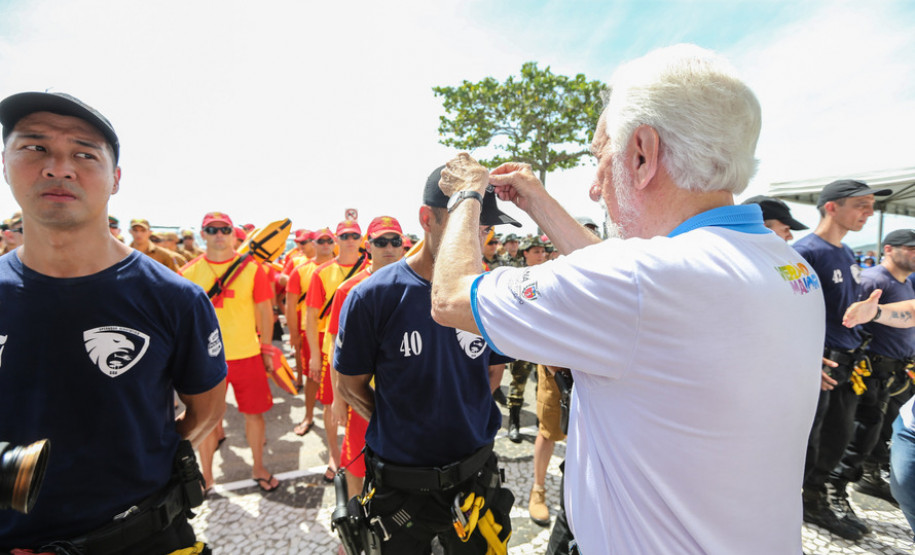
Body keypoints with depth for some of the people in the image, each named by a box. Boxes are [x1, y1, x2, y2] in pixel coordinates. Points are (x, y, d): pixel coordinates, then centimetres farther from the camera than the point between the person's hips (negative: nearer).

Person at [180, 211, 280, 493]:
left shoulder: (251, 268, -3)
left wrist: (266, 350, 2)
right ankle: (206, 477, 32)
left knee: (254, 413, 9)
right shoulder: (189, 271, 0)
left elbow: (264, 311, 2)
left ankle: (258, 467, 31)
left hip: (247, 354, 0)